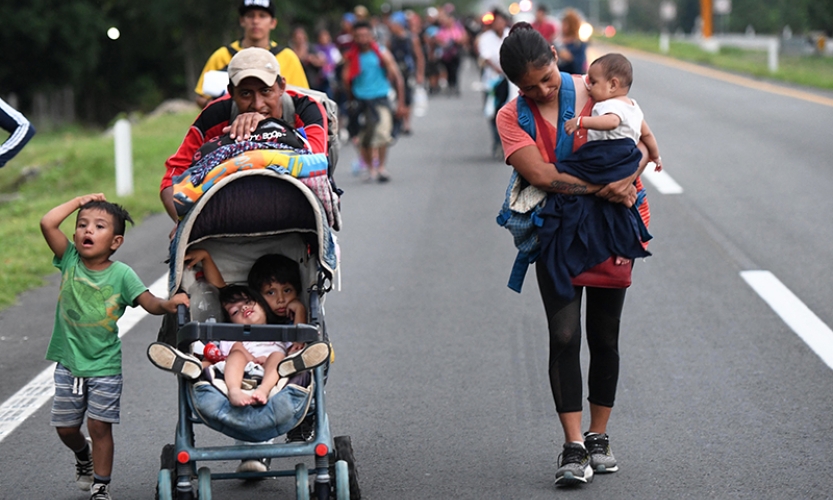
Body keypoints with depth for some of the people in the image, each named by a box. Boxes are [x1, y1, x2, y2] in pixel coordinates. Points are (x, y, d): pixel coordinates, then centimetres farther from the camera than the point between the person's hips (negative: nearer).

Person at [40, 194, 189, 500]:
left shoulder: (121, 274, -10)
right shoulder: (70, 260, -6)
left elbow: (149, 302, -19)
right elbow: (47, 223, -17)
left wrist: (168, 304, -40)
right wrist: (79, 201, -8)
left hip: (104, 365, -3)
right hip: (68, 362, 3)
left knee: (99, 426, -1)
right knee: (65, 427, 12)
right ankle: (82, 454, 44)